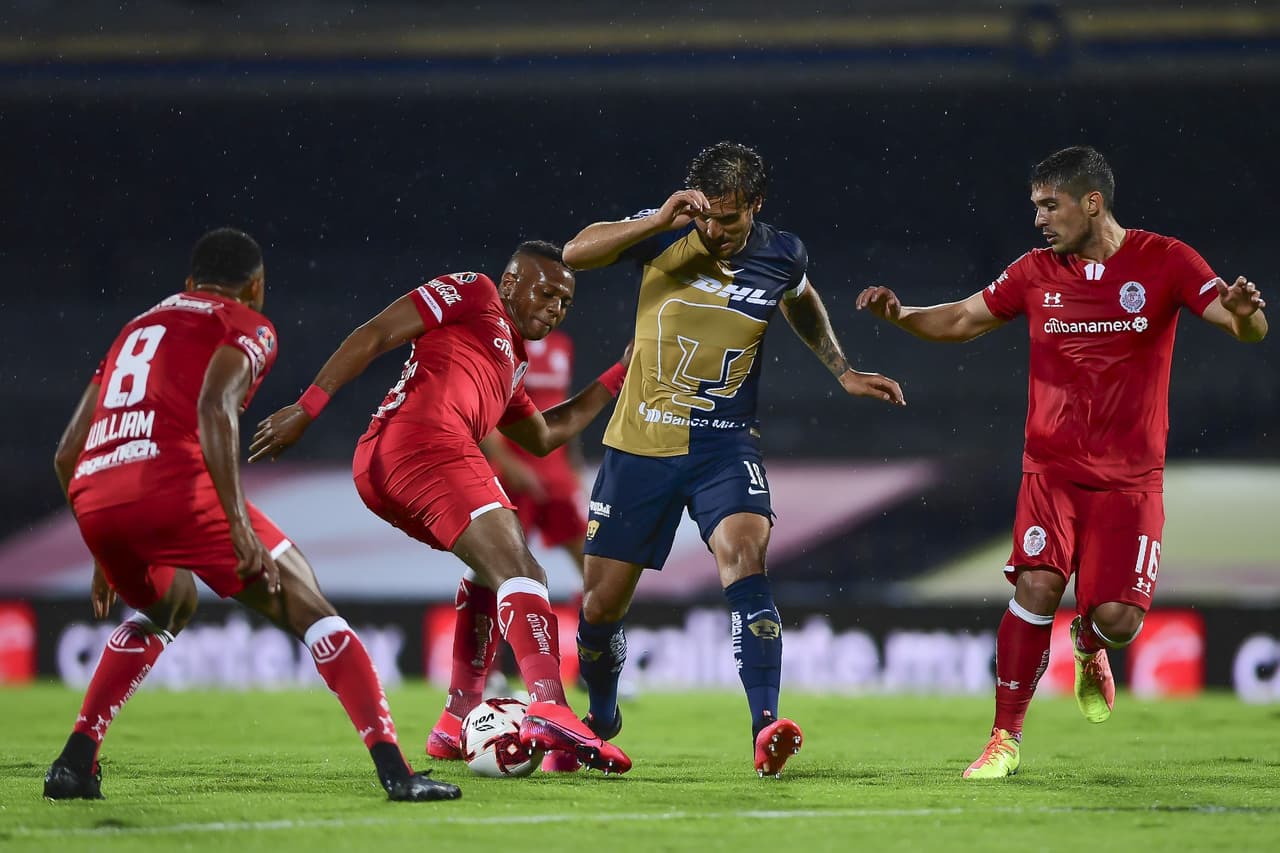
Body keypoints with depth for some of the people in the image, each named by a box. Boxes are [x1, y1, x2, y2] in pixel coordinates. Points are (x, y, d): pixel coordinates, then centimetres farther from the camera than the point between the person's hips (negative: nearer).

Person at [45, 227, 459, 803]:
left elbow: (67, 454, 29)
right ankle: (394, 770, -7)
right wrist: (238, 524, -13)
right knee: (309, 611, 5)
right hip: (172, 481, -6)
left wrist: (105, 555, 38)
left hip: (93, 497, 6)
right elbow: (214, 407, -9)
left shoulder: (137, 329, 32)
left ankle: (75, 761, 21)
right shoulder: (245, 326, 14)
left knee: (167, 608, 34)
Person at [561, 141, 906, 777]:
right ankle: (600, 720, 36)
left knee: (744, 553, -29)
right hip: (642, 444, 0)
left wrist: (844, 373, 17)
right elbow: (575, 253, -19)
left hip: (725, 444, 0)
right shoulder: (665, 238, -8)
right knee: (601, 604, 5)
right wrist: (659, 221, -29)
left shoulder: (781, 256, -2)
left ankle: (766, 731, -37)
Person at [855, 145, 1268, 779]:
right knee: (1037, 587, -19)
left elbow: (1247, 328, -8)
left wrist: (1244, 312, -32)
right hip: (1051, 466, 2)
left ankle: (1089, 647, 30)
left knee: (1118, 619, -10)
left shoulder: (1164, 261, -3)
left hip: (1131, 477, -1)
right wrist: (899, 315, -2)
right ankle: (1006, 738, -7)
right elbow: (963, 320, 16)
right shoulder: (1036, 272, 6)